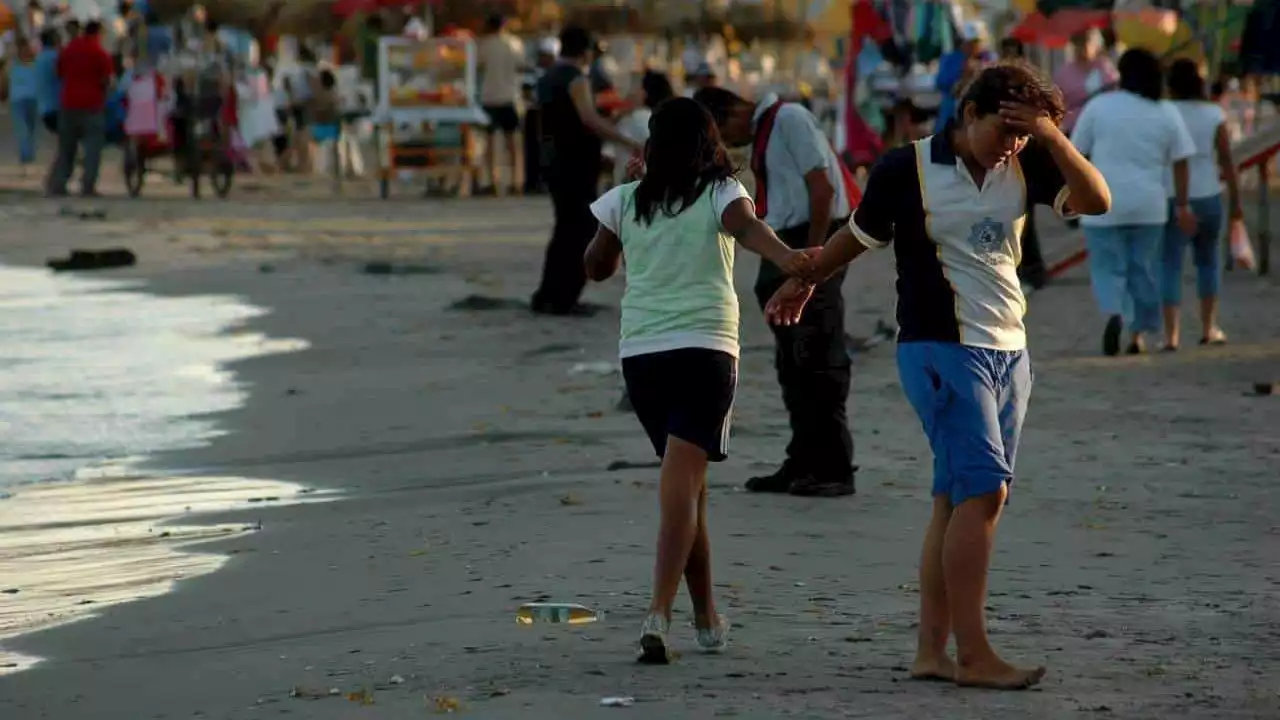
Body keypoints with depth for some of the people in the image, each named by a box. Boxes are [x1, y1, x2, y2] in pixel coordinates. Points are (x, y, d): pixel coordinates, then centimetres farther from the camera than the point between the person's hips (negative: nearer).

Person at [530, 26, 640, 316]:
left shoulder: (548, 79, 14)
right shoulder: (575, 79, -14)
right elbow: (590, 120, -28)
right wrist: (629, 142, -31)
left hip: (553, 160, 9)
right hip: (576, 162, -9)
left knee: (565, 228, 16)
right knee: (581, 230, -3)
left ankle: (547, 297, 16)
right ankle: (563, 300, -5)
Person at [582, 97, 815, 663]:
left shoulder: (625, 201, 10)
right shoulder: (720, 193, 3)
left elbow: (597, 266, 21)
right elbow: (745, 225, -19)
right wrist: (783, 256, -39)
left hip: (640, 351, 3)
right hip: (704, 347, -3)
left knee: (687, 483, 18)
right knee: (681, 482, -12)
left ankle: (708, 619, 24)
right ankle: (659, 614, -28)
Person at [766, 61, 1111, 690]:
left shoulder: (1024, 167, 5)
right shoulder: (908, 169, -7)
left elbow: (1095, 200, -6)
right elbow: (859, 235, 9)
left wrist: (1051, 134, -16)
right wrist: (804, 281, 22)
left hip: (1008, 352, 6)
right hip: (941, 349, -6)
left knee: (959, 501, 6)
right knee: (982, 491, -15)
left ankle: (930, 651, 9)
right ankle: (973, 655, -16)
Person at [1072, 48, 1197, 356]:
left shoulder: (1098, 106, -2)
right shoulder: (1168, 113, 3)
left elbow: (1077, 154, 2)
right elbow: (1180, 164, 3)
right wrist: (1182, 205, 8)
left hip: (1103, 204, -2)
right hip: (1149, 205, 2)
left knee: (1107, 267, 2)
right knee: (1143, 269, 13)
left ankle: (1114, 314, -25)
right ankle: (1138, 335, 17)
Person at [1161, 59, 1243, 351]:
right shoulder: (1214, 114, -1)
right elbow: (1227, 161, -2)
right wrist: (1235, 199, 6)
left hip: (1171, 197, -2)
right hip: (1208, 196, 2)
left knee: (1170, 264, -2)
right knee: (1208, 259, 20)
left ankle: (1171, 334, -12)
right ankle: (1208, 328, 25)